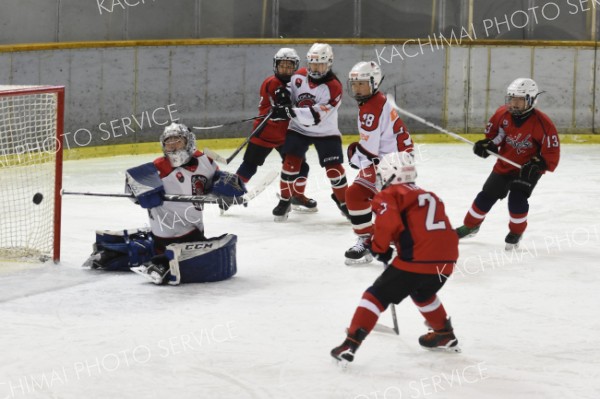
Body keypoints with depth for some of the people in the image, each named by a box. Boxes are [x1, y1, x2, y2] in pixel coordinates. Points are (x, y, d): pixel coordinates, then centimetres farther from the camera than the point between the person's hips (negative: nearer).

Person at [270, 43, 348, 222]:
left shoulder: (333, 87, -25)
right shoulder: (299, 76, -8)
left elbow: (316, 116, -32)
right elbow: (291, 92, 13)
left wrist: (290, 112, -40)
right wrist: (284, 98, -13)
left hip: (325, 132, -3)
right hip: (298, 129, 3)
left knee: (334, 167, -5)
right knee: (290, 162, -9)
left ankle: (344, 201, 15)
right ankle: (284, 201, 4)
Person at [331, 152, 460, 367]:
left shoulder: (390, 195, 4)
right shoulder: (430, 196, 27)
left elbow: (387, 222, -13)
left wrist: (379, 248, 3)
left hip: (416, 260, -7)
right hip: (445, 262, 7)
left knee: (377, 295, 3)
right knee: (422, 293, 36)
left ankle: (350, 345, -6)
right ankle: (445, 335, 42)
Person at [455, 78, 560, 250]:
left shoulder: (542, 124, -25)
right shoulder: (502, 114, -12)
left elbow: (552, 153, -21)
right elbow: (493, 132, 8)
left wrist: (537, 164, -33)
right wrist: (487, 144, -11)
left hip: (527, 169, -5)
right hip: (505, 163, 5)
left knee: (517, 198, -18)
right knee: (487, 195, 8)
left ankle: (516, 233, 7)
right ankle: (470, 226, 30)